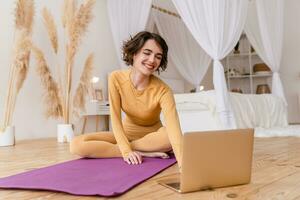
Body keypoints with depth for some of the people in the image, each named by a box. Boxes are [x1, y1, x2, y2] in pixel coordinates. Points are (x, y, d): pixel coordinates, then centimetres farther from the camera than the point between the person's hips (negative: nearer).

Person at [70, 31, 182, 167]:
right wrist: (126, 150, -30)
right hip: (127, 133, 2)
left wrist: (183, 163, -55)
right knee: (77, 145, -20)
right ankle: (144, 153, -21)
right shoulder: (116, 78, -18)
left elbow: (174, 127, -38)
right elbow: (115, 118, -18)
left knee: (170, 137, -38)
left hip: (153, 136, -2)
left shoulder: (162, 91, -25)